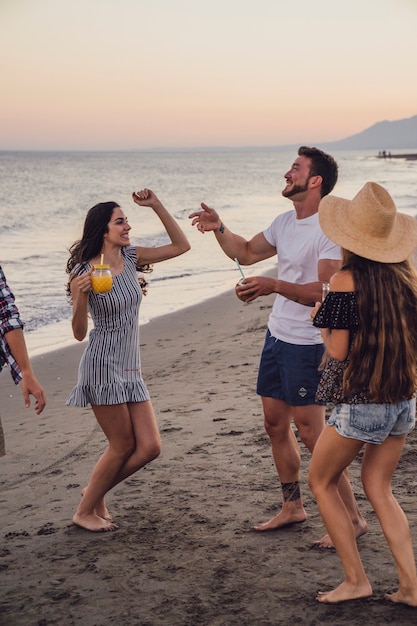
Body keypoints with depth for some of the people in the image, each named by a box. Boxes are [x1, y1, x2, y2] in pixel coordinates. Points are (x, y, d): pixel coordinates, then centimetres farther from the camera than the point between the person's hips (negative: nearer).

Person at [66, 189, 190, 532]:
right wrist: (81, 296, -27)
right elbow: (79, 333, -10)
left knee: (150, 447, 2)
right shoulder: (83, 273, -11)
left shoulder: (131, 257, 5)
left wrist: (157, 206, -2)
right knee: (123, 445, -1)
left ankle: (96, 492, 23)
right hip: (103, 365, -7)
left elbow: (181, 246, 6)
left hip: (131, 368, 7)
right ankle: (84, 511, 18)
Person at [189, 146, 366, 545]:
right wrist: (218, 229, 7)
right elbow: (247, 253, 22)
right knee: (275, 424, 15)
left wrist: (273, 285, -33)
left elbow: (325, 292, -26)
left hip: (307, 344, -9)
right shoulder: (285, 222, 9)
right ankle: (292, 506, 29)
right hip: (277, 335, 9)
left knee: (311, 432, -6)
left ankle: (351, 518, 6)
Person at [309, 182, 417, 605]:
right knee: (378, 488, 18)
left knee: (321, 482, 14)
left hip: (359, 403, -6)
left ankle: (355, 579, 13)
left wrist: (320, 320, 4)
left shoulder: (346, 280, -14)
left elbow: (337, 350, -14)